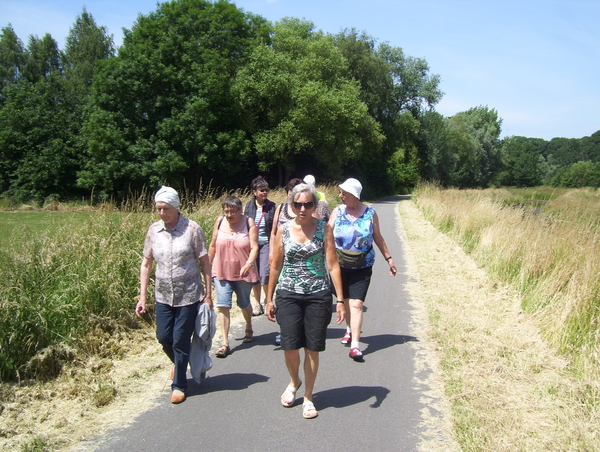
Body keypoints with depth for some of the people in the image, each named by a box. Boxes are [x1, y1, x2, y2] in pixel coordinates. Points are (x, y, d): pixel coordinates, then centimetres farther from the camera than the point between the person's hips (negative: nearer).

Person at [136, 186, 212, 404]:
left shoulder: (192, 229, -11)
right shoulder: (153, 230, 0)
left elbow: (205, 262, -6)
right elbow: (146, 264, 6)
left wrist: (208, 294, -7)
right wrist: (142, 297, 2)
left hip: (189, 295, -4)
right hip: (163, 295, 4)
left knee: (181, 340, 2)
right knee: (163, 337, 11)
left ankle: (179, 385, 21)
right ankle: (178, 362, 43)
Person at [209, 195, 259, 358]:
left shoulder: (248, 223, -8)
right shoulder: (219, 222, 0)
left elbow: (254, 247, -14)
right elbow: (213, 246, 9)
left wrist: (249, 264, -30)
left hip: (243, 272, -1)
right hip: (221, 271, 1)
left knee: (244, 303, 16)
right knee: (222, 305, -10)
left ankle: (249, 328, 45)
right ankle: (225, 344, -8)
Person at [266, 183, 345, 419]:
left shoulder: (324, 229, -3)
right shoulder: (284, 230, 1)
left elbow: (333, 265, -3)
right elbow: (275, 266, 8)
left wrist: (340, 300, -7)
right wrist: (269, 299, 9)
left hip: (318, 296, -1)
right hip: (288, 295, 1)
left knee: (312, 349, 6)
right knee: (289, 346, -2)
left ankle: (308, 397, 26)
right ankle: (294, 381, 32)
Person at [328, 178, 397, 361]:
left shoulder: (370, 213, -5)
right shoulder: (337, 211, -3)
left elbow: (378, 238, 5)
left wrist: (388, 258, 8)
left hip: (362, 267, -2)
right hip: (340, 266, 2)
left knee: (356, 304, -9)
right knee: (346, 301, 16)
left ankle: (355, 345, -7)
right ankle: (350, 330, 41)